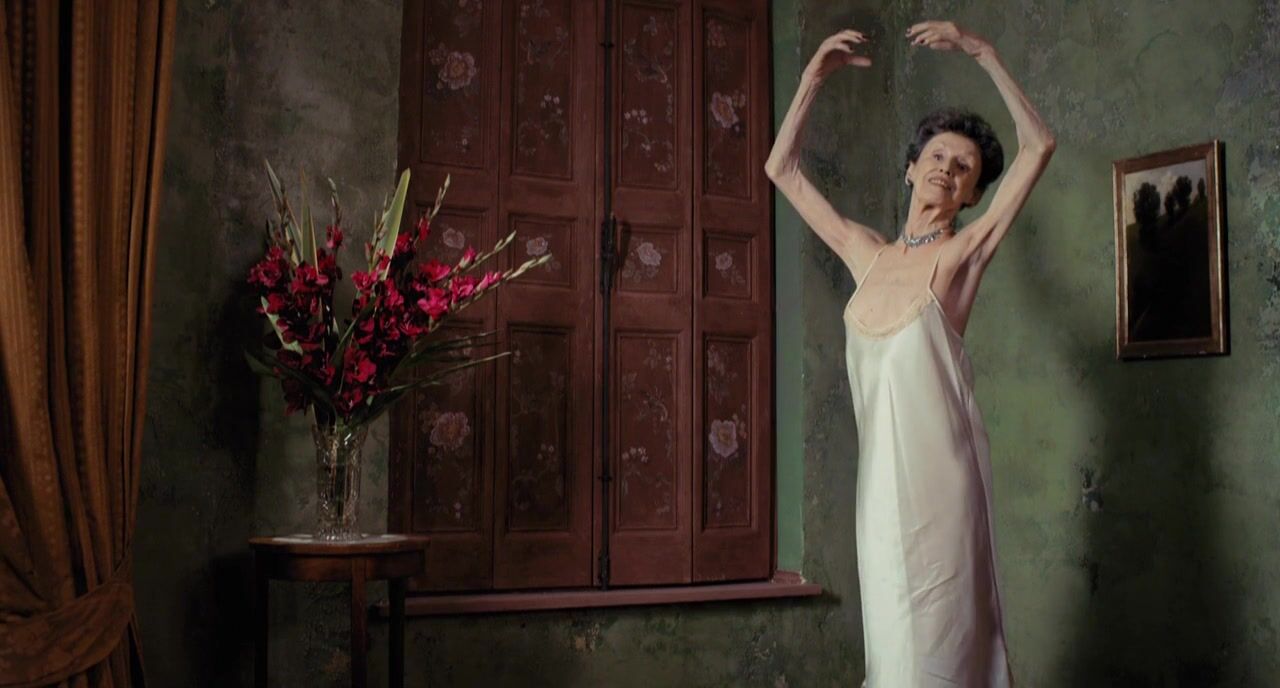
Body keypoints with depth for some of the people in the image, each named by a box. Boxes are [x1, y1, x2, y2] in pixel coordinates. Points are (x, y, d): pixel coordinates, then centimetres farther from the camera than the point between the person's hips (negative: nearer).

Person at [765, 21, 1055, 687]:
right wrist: (813, 77, 10)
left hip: (939, 471, -5)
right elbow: (782, 169, 16)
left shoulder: (963, 252, -2)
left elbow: (1038, 146, -11)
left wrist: (983, 53, -10)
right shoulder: (868, 254, 11)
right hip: (882, 472, 5)